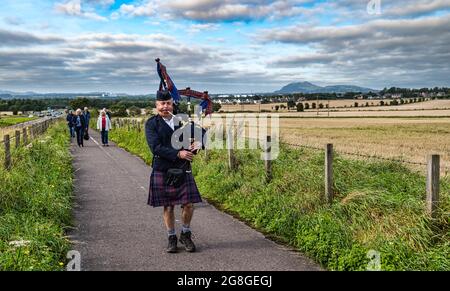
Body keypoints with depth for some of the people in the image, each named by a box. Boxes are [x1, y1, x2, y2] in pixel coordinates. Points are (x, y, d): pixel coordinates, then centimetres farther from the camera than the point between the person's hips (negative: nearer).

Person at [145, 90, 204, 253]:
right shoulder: (151, 124, -3)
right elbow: (155, 147, -15)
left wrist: (198, 143, -15)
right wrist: (178, 154, -24)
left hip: (183, 169, 3)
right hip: (162, 170, -2)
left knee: (188, 204, 0)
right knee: (168, 206, 7)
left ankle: (186, 234, 23)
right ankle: (172, 238, 24)